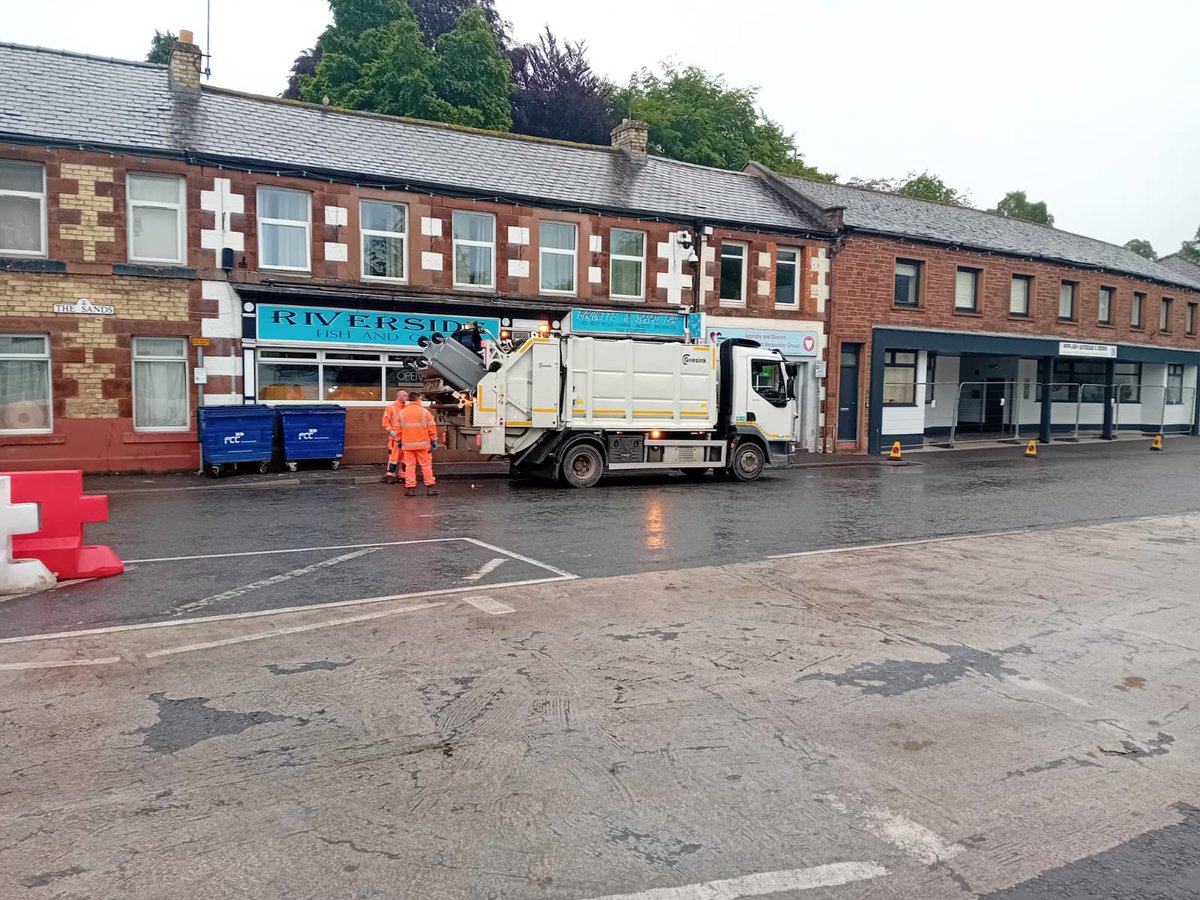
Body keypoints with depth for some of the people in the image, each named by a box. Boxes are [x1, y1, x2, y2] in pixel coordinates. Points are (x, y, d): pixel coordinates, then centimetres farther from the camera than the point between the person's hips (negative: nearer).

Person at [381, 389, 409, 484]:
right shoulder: (391, 407, -3)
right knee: (393, 456, -5)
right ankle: (391, 475, 2)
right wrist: (391, 431, -14)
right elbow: (385, 421, -4)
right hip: (395, 437, -5)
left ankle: (402, 475, 18)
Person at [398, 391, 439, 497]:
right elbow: (432, 428, -4)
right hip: (423, 444, -2)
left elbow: (398, 429, 7)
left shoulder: (402, 413, 5)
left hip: (407, 444, 2)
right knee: (426, 465, 4)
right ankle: (430, 487, 3)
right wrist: (434, 441, 4)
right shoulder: (425, 412, -3)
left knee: (409, 466, 6)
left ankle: (410, 488, 4)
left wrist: (399, 441, 17)